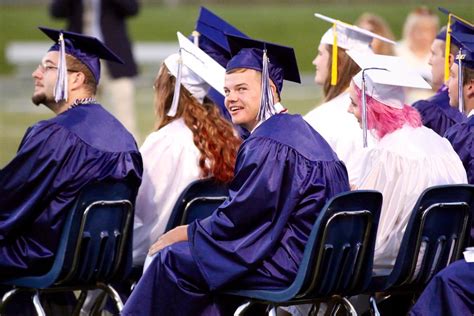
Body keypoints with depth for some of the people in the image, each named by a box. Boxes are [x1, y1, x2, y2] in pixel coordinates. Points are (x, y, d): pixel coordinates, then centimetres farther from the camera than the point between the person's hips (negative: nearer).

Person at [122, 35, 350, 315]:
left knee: (172, 259, -7)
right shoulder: (297, 129, 15)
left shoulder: (267, 144, -17)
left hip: (286, 265, -10)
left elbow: (239, 217, -17)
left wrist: (184, 233, -3)